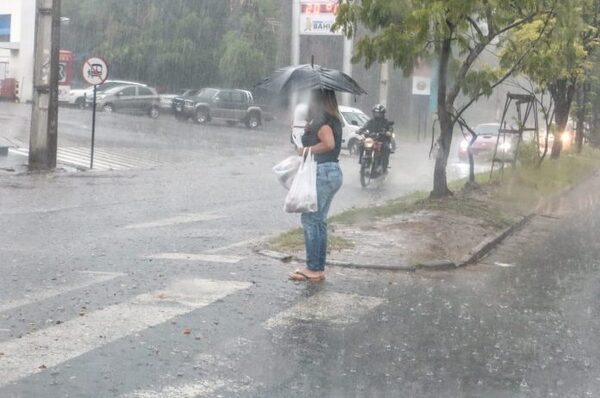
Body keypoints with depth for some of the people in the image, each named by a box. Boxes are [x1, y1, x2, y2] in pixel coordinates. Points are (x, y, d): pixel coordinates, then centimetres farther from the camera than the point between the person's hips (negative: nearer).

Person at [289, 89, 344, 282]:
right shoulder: (334, 120, 14)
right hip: (334, 172, 10)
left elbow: (328, 143, -28)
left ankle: (313, 269, -2)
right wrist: (308, 128, 8)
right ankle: (319, 268, 17)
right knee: (319, 221, 14)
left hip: (322, 172, -10)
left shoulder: (321, 120, -14)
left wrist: (307, 149, -15)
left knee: (310, 219, -4)